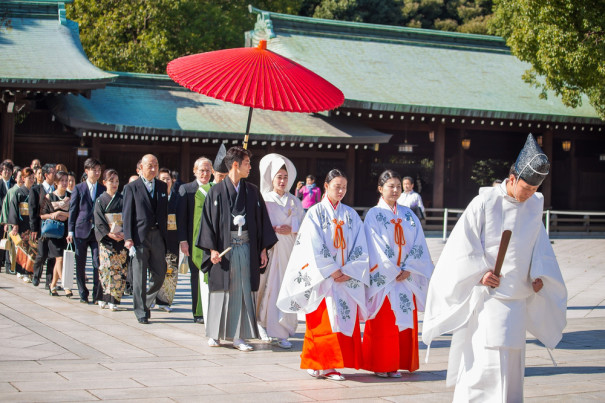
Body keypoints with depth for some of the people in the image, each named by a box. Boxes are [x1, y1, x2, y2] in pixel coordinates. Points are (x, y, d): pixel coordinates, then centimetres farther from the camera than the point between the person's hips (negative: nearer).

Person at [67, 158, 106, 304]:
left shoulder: (103, 189, 8)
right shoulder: (79, 188, 4)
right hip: (81, 230, 0)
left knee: (98, 263, -5)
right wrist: (70, 231, -2)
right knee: (80, 265, 5)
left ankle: (97, 295, 2)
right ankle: (83, 294, 16)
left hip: (98, 231, 0)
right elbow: (73, 210, 3)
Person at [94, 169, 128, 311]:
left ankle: (114, 299, -2)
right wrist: (109, 233, -13)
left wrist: (124, 233, -10)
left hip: (121, 239, 2)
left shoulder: (122, 199, 11)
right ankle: (105, 297, -2)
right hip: (106, 239, -1)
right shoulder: (100, 200, 7)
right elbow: (99, 221, -1)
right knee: (107, 266, -9)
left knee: (119, 268, -4)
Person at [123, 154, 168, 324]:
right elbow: (127, 214, -1)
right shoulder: (131, 188, 2)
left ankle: (146, 303, 26)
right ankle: (141, 312, 9)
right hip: (140, 237, -4)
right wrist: (128, 238, -10)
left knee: (159, 275, 4)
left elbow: (165, 212, 15)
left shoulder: (162, 186, 14)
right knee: (139, 277, 0)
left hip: (157, 236, 4)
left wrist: (165, 235, 8)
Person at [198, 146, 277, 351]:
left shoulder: (252, 192, 9)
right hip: (224, 248, -2)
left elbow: (262, 221, 10)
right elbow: (208, 221, -2)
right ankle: (214, 334, 17)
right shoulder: (216, 192, -1)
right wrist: (212, 248, -11)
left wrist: (263, 249, 4)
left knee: (243, 291, 1)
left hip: (246, 248, 3)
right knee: (222, 290, 4)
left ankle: (238, 336, 7)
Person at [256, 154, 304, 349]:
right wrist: (274, 229, -11)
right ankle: (263, 324, 10)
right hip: (268, 249, -2)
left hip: (288, 250, 2)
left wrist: (291, 230, -7)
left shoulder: (295, 202, 13)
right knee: (268, 286, -7)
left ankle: (283, 333, -2)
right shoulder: (264, 199, 7)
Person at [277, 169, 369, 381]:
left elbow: (360, 247, 6)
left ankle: (329, 366, 6)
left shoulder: (351, 215, 11)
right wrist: (332, 271, -13)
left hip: (347, 279, 4)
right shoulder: (315, 213, 0)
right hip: (322, 277, -4)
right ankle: (320, 364, 0)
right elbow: (315, 247, -7)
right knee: (324, 320, -7)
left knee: (346, 320, 0)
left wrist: (349, 271, -7)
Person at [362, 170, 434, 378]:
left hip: (406, 279, 4)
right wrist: (394, 272, -11)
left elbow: (418, 244, 4)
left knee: (404, 321, 4)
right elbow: (376, 248, -8)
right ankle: (380, 366, 6)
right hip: (383, 279, -4)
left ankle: (396, 364, 12)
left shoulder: (409, 215, 11)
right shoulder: (373, 215, -1)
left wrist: (408, 269, -8)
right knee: (382, 324, -2)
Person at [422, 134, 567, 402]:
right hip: (488, 295, -6)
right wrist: (480, 273, -16)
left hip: (517, 296, 6)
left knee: (511, 360, 13)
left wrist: (538, 274, 0)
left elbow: (539, 244, 14)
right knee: (489, 358, -12)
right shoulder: (485, 202, -12)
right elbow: (463, 241, -8)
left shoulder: (534, 205, 4)